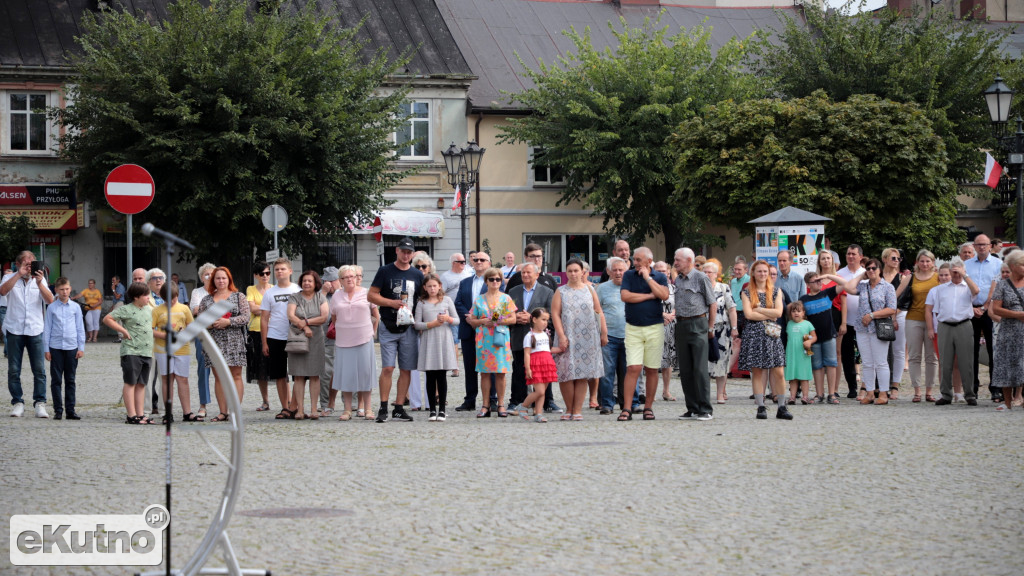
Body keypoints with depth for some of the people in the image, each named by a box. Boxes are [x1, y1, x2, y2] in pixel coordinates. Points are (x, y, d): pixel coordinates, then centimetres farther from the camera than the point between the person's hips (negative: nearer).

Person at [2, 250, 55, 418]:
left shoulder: (39, 280, 9)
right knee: (14, 370, 1)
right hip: (14, 330, -1)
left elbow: (50, 300, -3)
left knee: (39, 369, -4)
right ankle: (17, 403, 9)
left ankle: (40, 404, -1)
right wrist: (19, 274, -22)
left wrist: (39, 283, -16)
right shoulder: (10, 278, 5)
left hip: (35, 330, 1)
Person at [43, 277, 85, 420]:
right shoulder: (52, 308, 3)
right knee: (56, 380, 1)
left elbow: (80, 328, 9)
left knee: (70, 380, 5)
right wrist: (46, 349, 2)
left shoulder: (75, 307, 6)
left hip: (72, 347, 1)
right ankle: (58, 410, 5)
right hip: (56, 347, -1)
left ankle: (70, 410, 9)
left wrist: (81, 347, 4)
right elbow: (47, 328, 5)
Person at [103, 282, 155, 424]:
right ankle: (132, 416, -5)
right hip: (131, 352, -7)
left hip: (146, 352, 7)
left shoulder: (149, 310, 14)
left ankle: (140, 414, 12)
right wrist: (123, 330, -13)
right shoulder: (127, 310, -8)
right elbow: (107, 319, -10)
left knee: (141, 384, 9)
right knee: (130, 383, -4)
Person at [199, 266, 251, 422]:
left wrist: (228, 322, -14)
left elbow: (246, 317, -3)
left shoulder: (239, 297, 7)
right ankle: (223, 412, 4)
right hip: (214, 342, 3)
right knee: (218, 377, 2)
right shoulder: (206, 300, 15)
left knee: (235, 375, -5)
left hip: (234, 341, -3)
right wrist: (210, 324, -8)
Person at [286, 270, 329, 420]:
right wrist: (304, 327, -15)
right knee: (299, 376, -4)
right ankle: (299, 409, -3)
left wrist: (306, 321, -9)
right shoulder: (295, 298, 8)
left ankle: (314, 409, -1)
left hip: (315, 339, 0)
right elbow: (291, 316, -5)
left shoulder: (320, 298, 9)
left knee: (314, 375, -2)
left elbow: (325, 317, -3)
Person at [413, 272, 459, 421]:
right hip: (428, 341, 0)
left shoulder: (447, 300, 8)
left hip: (444, 340, 0)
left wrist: (448, 318, -11)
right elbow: (417, 324, 0)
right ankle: (432, 410, 6)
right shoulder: (422, 304, 6)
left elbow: (457, 320, 9)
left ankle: (442, 410, 4)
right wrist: (432, 324, -12)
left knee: (442, 376, 0)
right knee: (430, 377, 1)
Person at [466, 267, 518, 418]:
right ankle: (485, 406, 2)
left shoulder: (506, 299, 8)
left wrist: (498, 322, -11)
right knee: (485, 372, 0)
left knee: (500, 373, -2)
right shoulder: (479, 300, 10)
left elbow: (513, 319, 3)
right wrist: (483, 321, -8)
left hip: (500, 337, -1)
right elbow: (471, 320, 10)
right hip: (483, 340, 1)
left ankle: (501, 405, 3)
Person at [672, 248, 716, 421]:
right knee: (685, 370, 5)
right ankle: (692, 408, 10)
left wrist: (710, 328, -3)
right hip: (681, 326, 7)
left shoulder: (701, 278, -5)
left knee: (700, 369, -9)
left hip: (698, 324, -7)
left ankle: (705, 409, -7)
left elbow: (713, 304, -4)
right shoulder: (678, 280, 15)